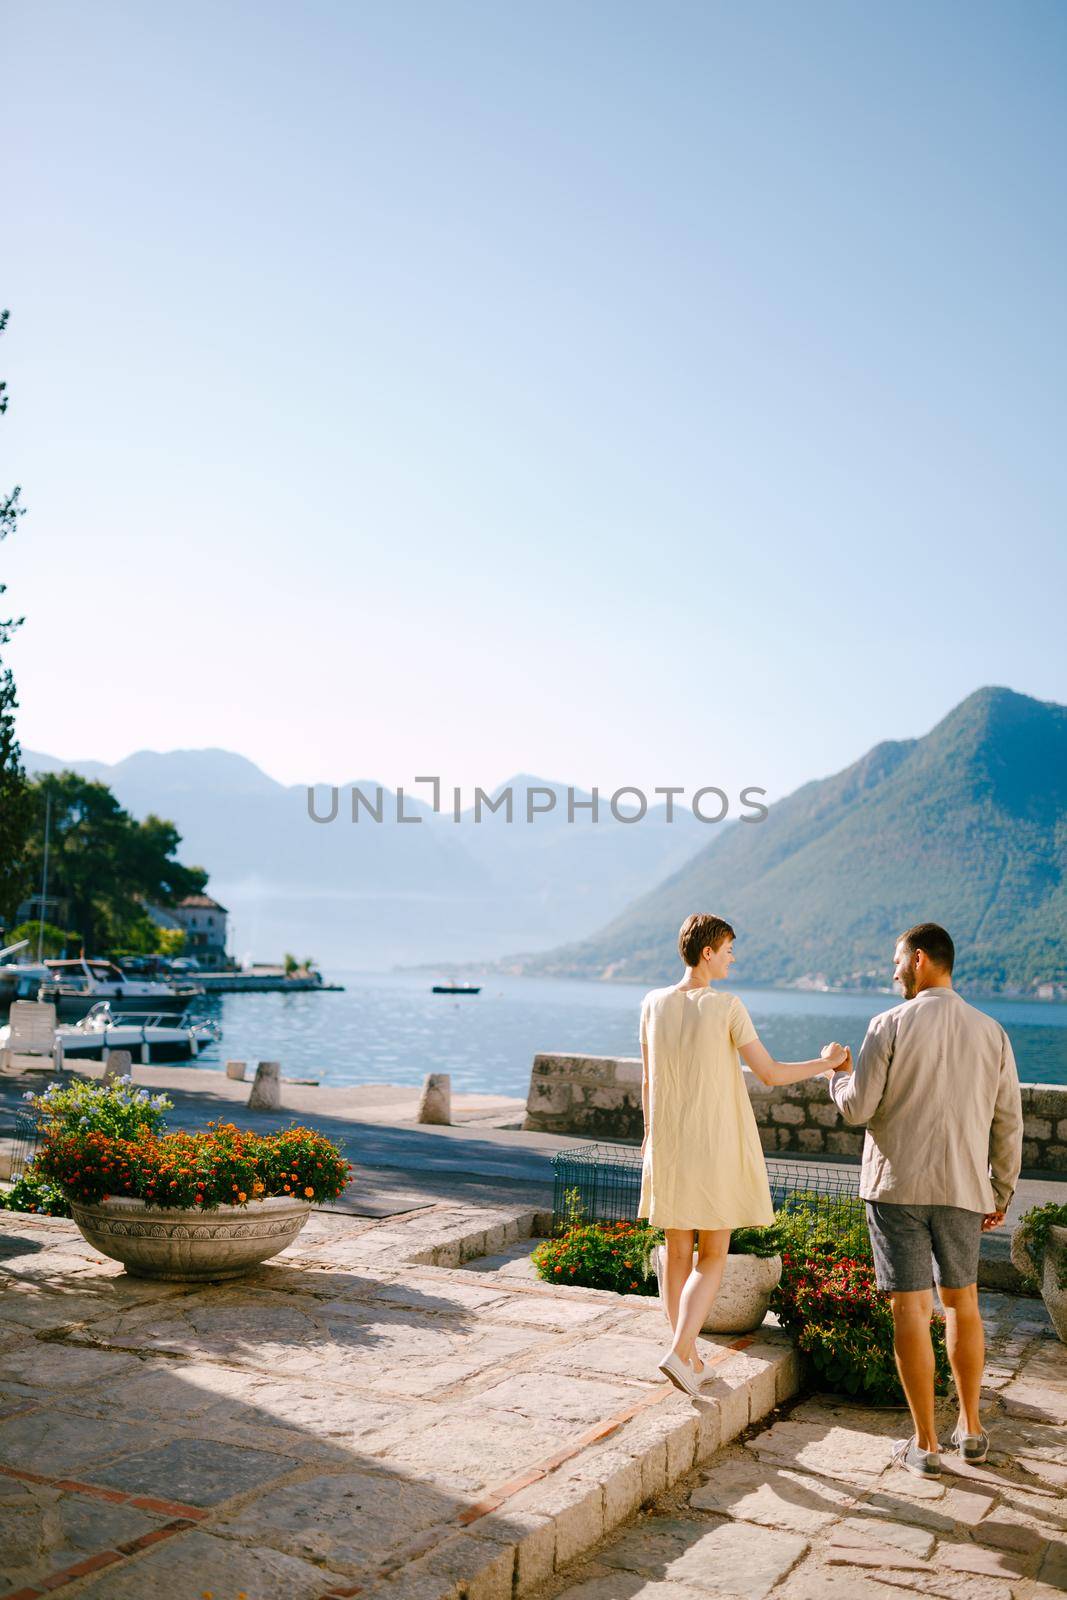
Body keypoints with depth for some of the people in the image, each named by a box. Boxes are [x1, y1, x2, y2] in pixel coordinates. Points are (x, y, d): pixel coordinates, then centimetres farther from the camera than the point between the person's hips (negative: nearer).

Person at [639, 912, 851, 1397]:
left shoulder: (654, 1004, -1)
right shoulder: (726, 1007, -14)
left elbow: (647, 1080, 7)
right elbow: (769, 1073, -12)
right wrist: (826, 1064, 3)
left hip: (667, 1149, 4)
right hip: (716, 1150, -4)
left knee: (678, 1253, 15)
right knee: (712, 1258, 6)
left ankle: (688, 1357, 23)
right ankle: (679, 1352, -8)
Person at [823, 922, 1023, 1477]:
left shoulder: (890, 1026, -10)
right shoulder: (991, 1032, 2)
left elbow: (857, 1108, -10)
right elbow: (1008, 1123, 4)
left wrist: (837, 1073, 11)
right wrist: (1001, 1193, 14)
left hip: (897, 1185, -4)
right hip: (963, 1188, 4)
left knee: (910, 1309, 2)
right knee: (962, 1303, 20)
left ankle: (925, 1445, 9)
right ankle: (970, 1428, 29)